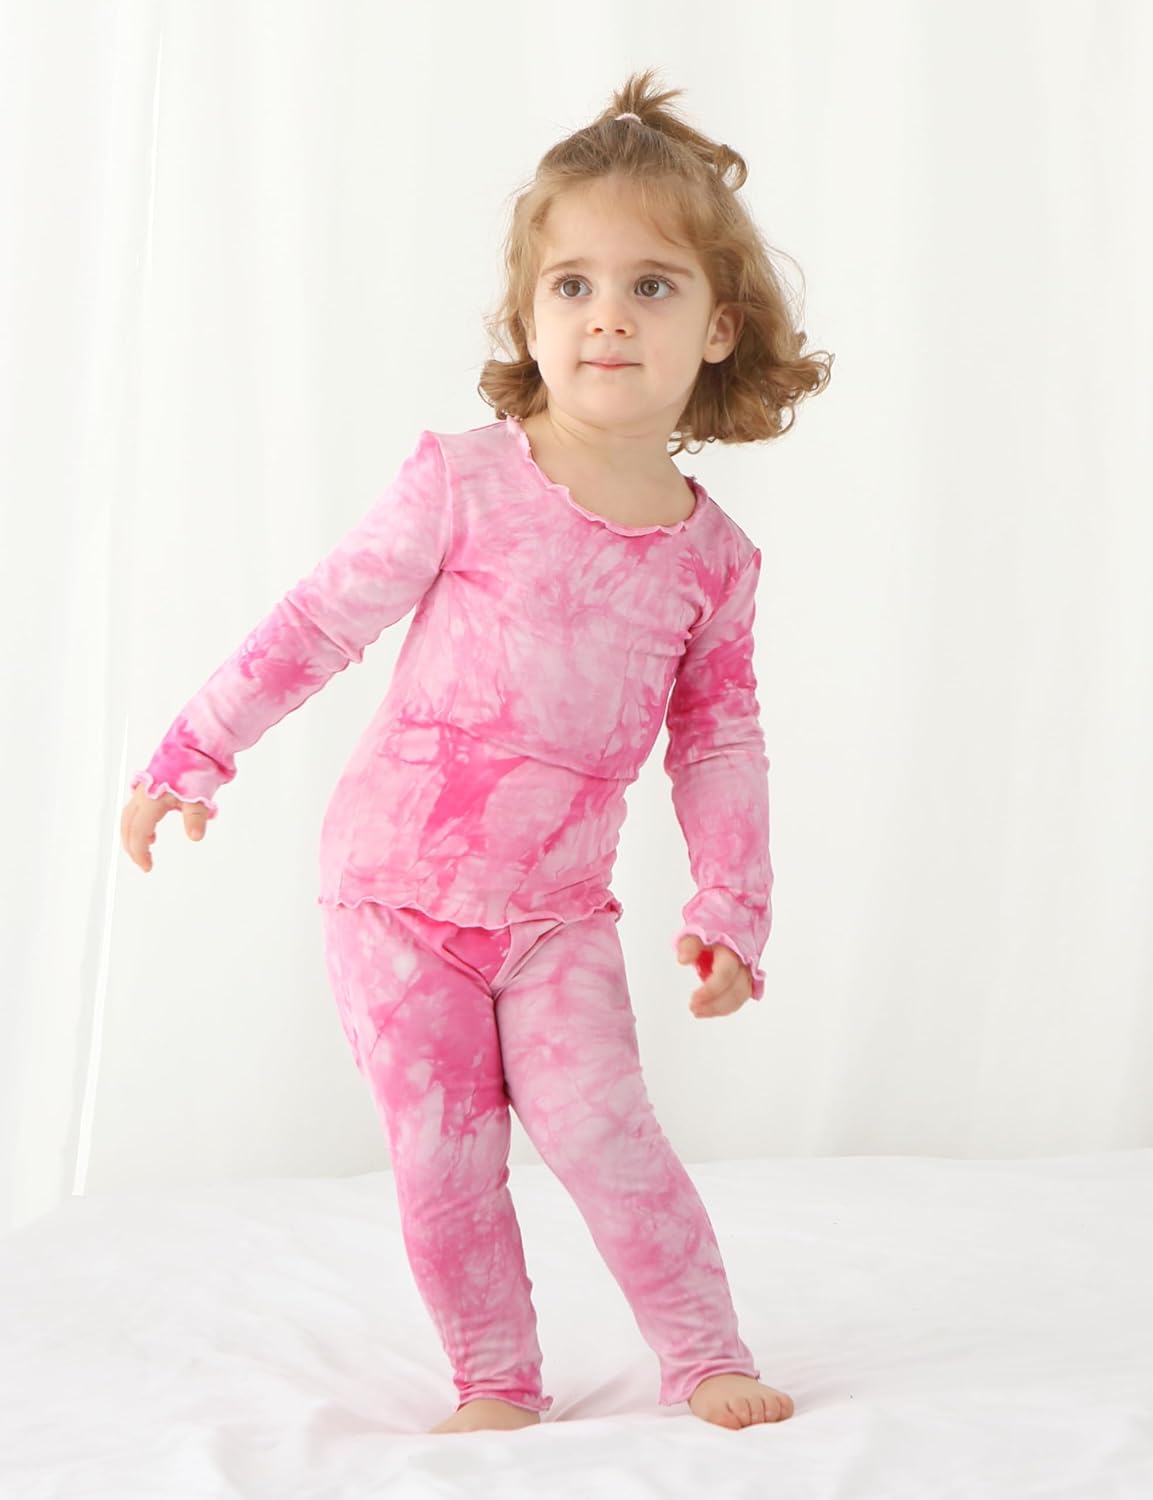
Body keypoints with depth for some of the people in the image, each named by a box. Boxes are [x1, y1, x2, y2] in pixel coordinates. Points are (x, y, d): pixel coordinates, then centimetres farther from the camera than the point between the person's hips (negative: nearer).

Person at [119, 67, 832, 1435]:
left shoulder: (712, 556, -2)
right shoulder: (465, 484, -11)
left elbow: (721, 747, 7)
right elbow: (321, 620, -4)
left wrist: (731, 911, 3)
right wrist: (194, 753, 0)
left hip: (559, 909, 1)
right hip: (398, 882, -1)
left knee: (595, 1121, -12)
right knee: (443, 1155, -1)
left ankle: (704, 1356, 5)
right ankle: (495, 1386, 16)